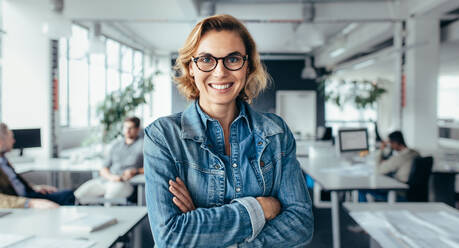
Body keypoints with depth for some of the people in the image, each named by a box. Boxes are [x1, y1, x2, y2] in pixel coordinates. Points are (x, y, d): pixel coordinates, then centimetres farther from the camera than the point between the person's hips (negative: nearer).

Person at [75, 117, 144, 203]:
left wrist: (135, 171, -17)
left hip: (126, 182, -5)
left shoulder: (143, 144, 7)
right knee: (79, 195, -13)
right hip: (106, 180, 6)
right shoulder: (116, 145, 23)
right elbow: (103, 169, 17)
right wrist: (111, 176, -5)